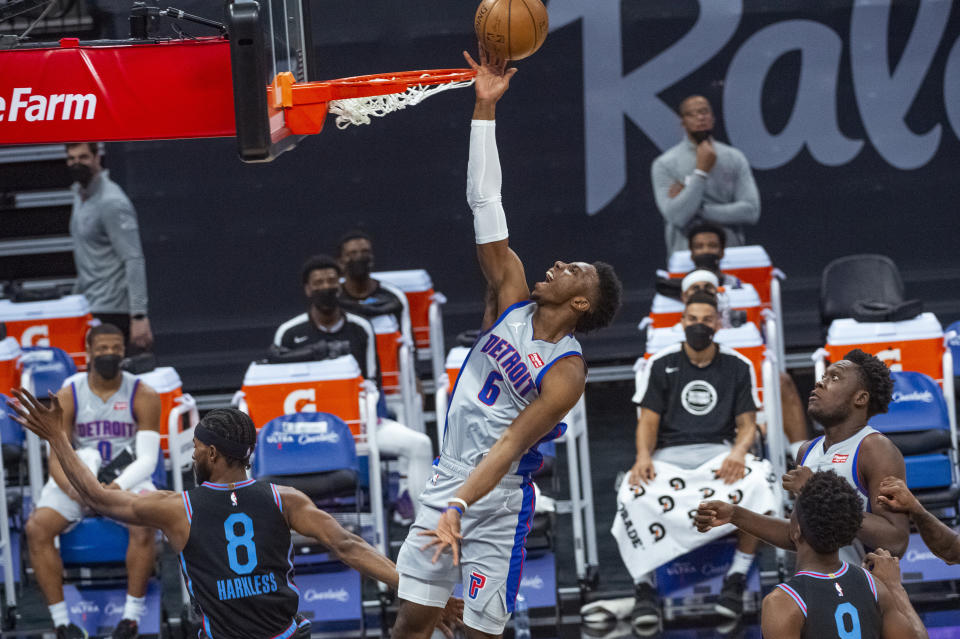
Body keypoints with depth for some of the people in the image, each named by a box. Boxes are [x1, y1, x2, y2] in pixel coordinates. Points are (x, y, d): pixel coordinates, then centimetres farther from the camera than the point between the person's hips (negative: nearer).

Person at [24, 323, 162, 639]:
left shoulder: (143, 396, -6)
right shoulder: (68, 396, -3)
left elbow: (148, 459, -12)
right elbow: (57, 457, -7)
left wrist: (119, 486, -31)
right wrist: (70, 488, -30)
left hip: (128, 481, -1)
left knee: (145, 524, -34)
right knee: (36, 527, -25)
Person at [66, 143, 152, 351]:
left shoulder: (111, 203, -17)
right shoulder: (80, 192, 13)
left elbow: (134, 261, -22)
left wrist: (139, 316, -27)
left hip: (111, 311, -9)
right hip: (89, 307, 9)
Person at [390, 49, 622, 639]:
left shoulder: (566, 374, -15)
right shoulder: (512, 300, 1)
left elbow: (509, 446, -24)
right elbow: (485, 206, -4)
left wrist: (459, 510, -35)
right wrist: (485, 109, -10)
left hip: (497, 504, -6)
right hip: (446, 485, 6)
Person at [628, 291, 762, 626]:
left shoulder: (738, 366, 10)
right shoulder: (660, 365, 9)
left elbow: (747, 423, 6)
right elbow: (648, 421, 4)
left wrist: (739, 452, -18)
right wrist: (644, 456, -19)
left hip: (719, 449, 0)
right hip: (669, 451, 0)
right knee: (637, 489, -34)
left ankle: (737, 579, -22)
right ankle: (644, 586, -24)